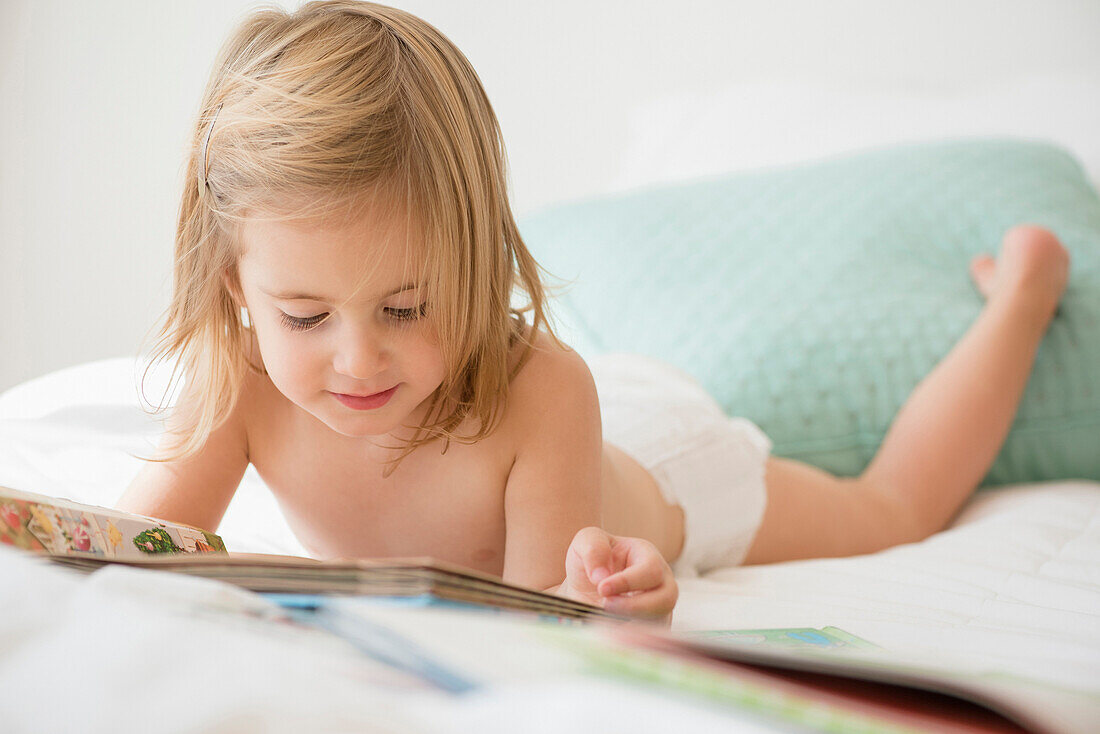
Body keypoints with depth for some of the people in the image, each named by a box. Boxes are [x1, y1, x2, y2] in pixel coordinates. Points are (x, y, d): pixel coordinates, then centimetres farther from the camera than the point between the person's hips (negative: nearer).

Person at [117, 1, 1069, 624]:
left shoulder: (539, 394, -45)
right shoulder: (239, 383, -34)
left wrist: (588, 595, -63)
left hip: (655, 478, -3)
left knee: (896, 504, 23)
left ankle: (1021, 288, 41)